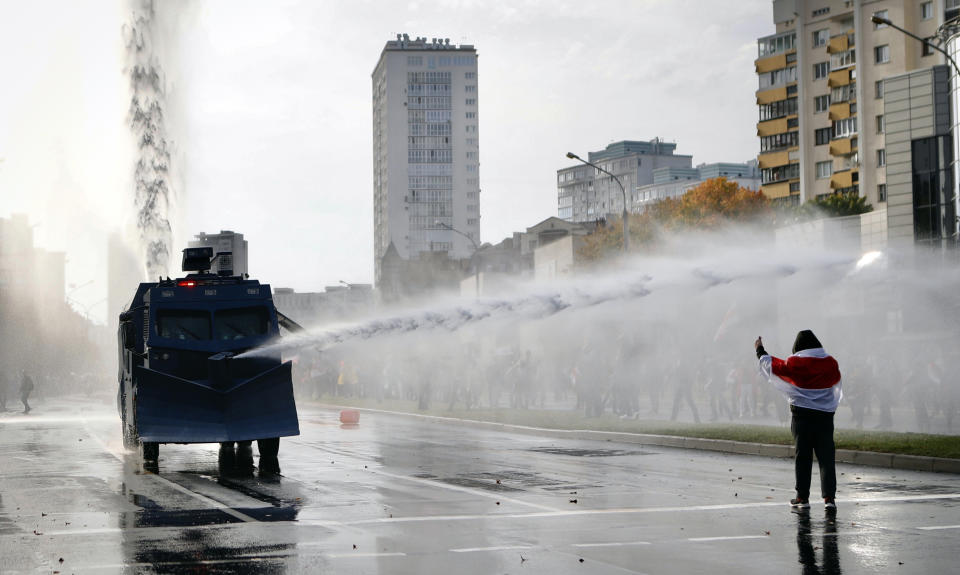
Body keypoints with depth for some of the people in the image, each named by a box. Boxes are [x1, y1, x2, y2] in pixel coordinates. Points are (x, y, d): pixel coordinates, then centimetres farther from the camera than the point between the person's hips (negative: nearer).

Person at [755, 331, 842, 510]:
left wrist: (760, 350, 26)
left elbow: (771, 365, 10)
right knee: (826, 457, 1)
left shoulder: (794, 363, -5)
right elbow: (836, 380, 20)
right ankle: (829, 497, -7)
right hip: (825, 415, 1)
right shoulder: (831, 363, 1)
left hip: (801, 415, -1)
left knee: (802, 456, 6)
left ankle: (803, 497, 8)